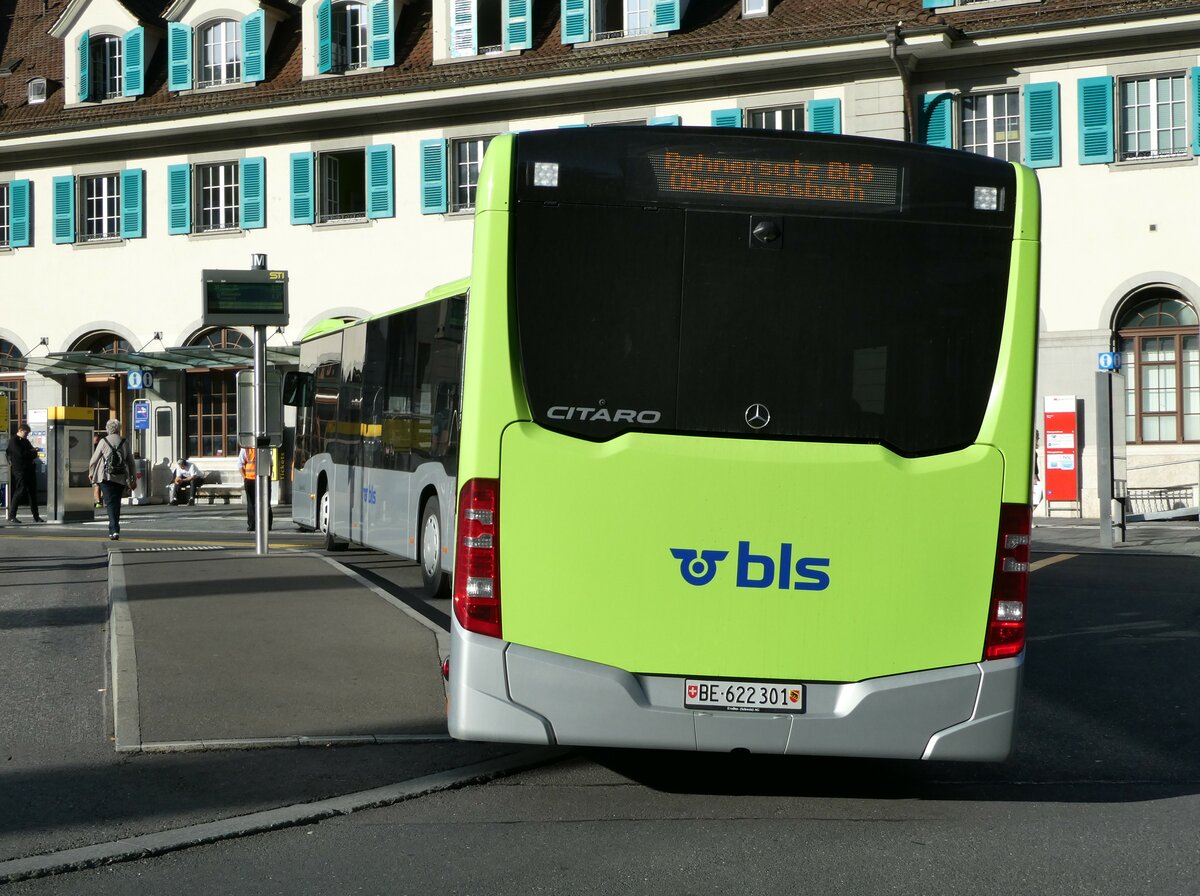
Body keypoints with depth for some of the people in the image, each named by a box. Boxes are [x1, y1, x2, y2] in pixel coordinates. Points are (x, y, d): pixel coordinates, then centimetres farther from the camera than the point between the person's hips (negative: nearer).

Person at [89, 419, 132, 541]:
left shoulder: (103, 442, -3)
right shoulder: (124, 443, 5)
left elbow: (94, 460, 1)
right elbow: (130, 462, 10)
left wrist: (91, 473, 18)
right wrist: (131, 477, 19)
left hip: (106, 477, -3)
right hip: (120, 478, 3)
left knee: (110, 503, -6)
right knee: (116, 503, 14)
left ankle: (114, 530, -19)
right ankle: (114, 529, 19)